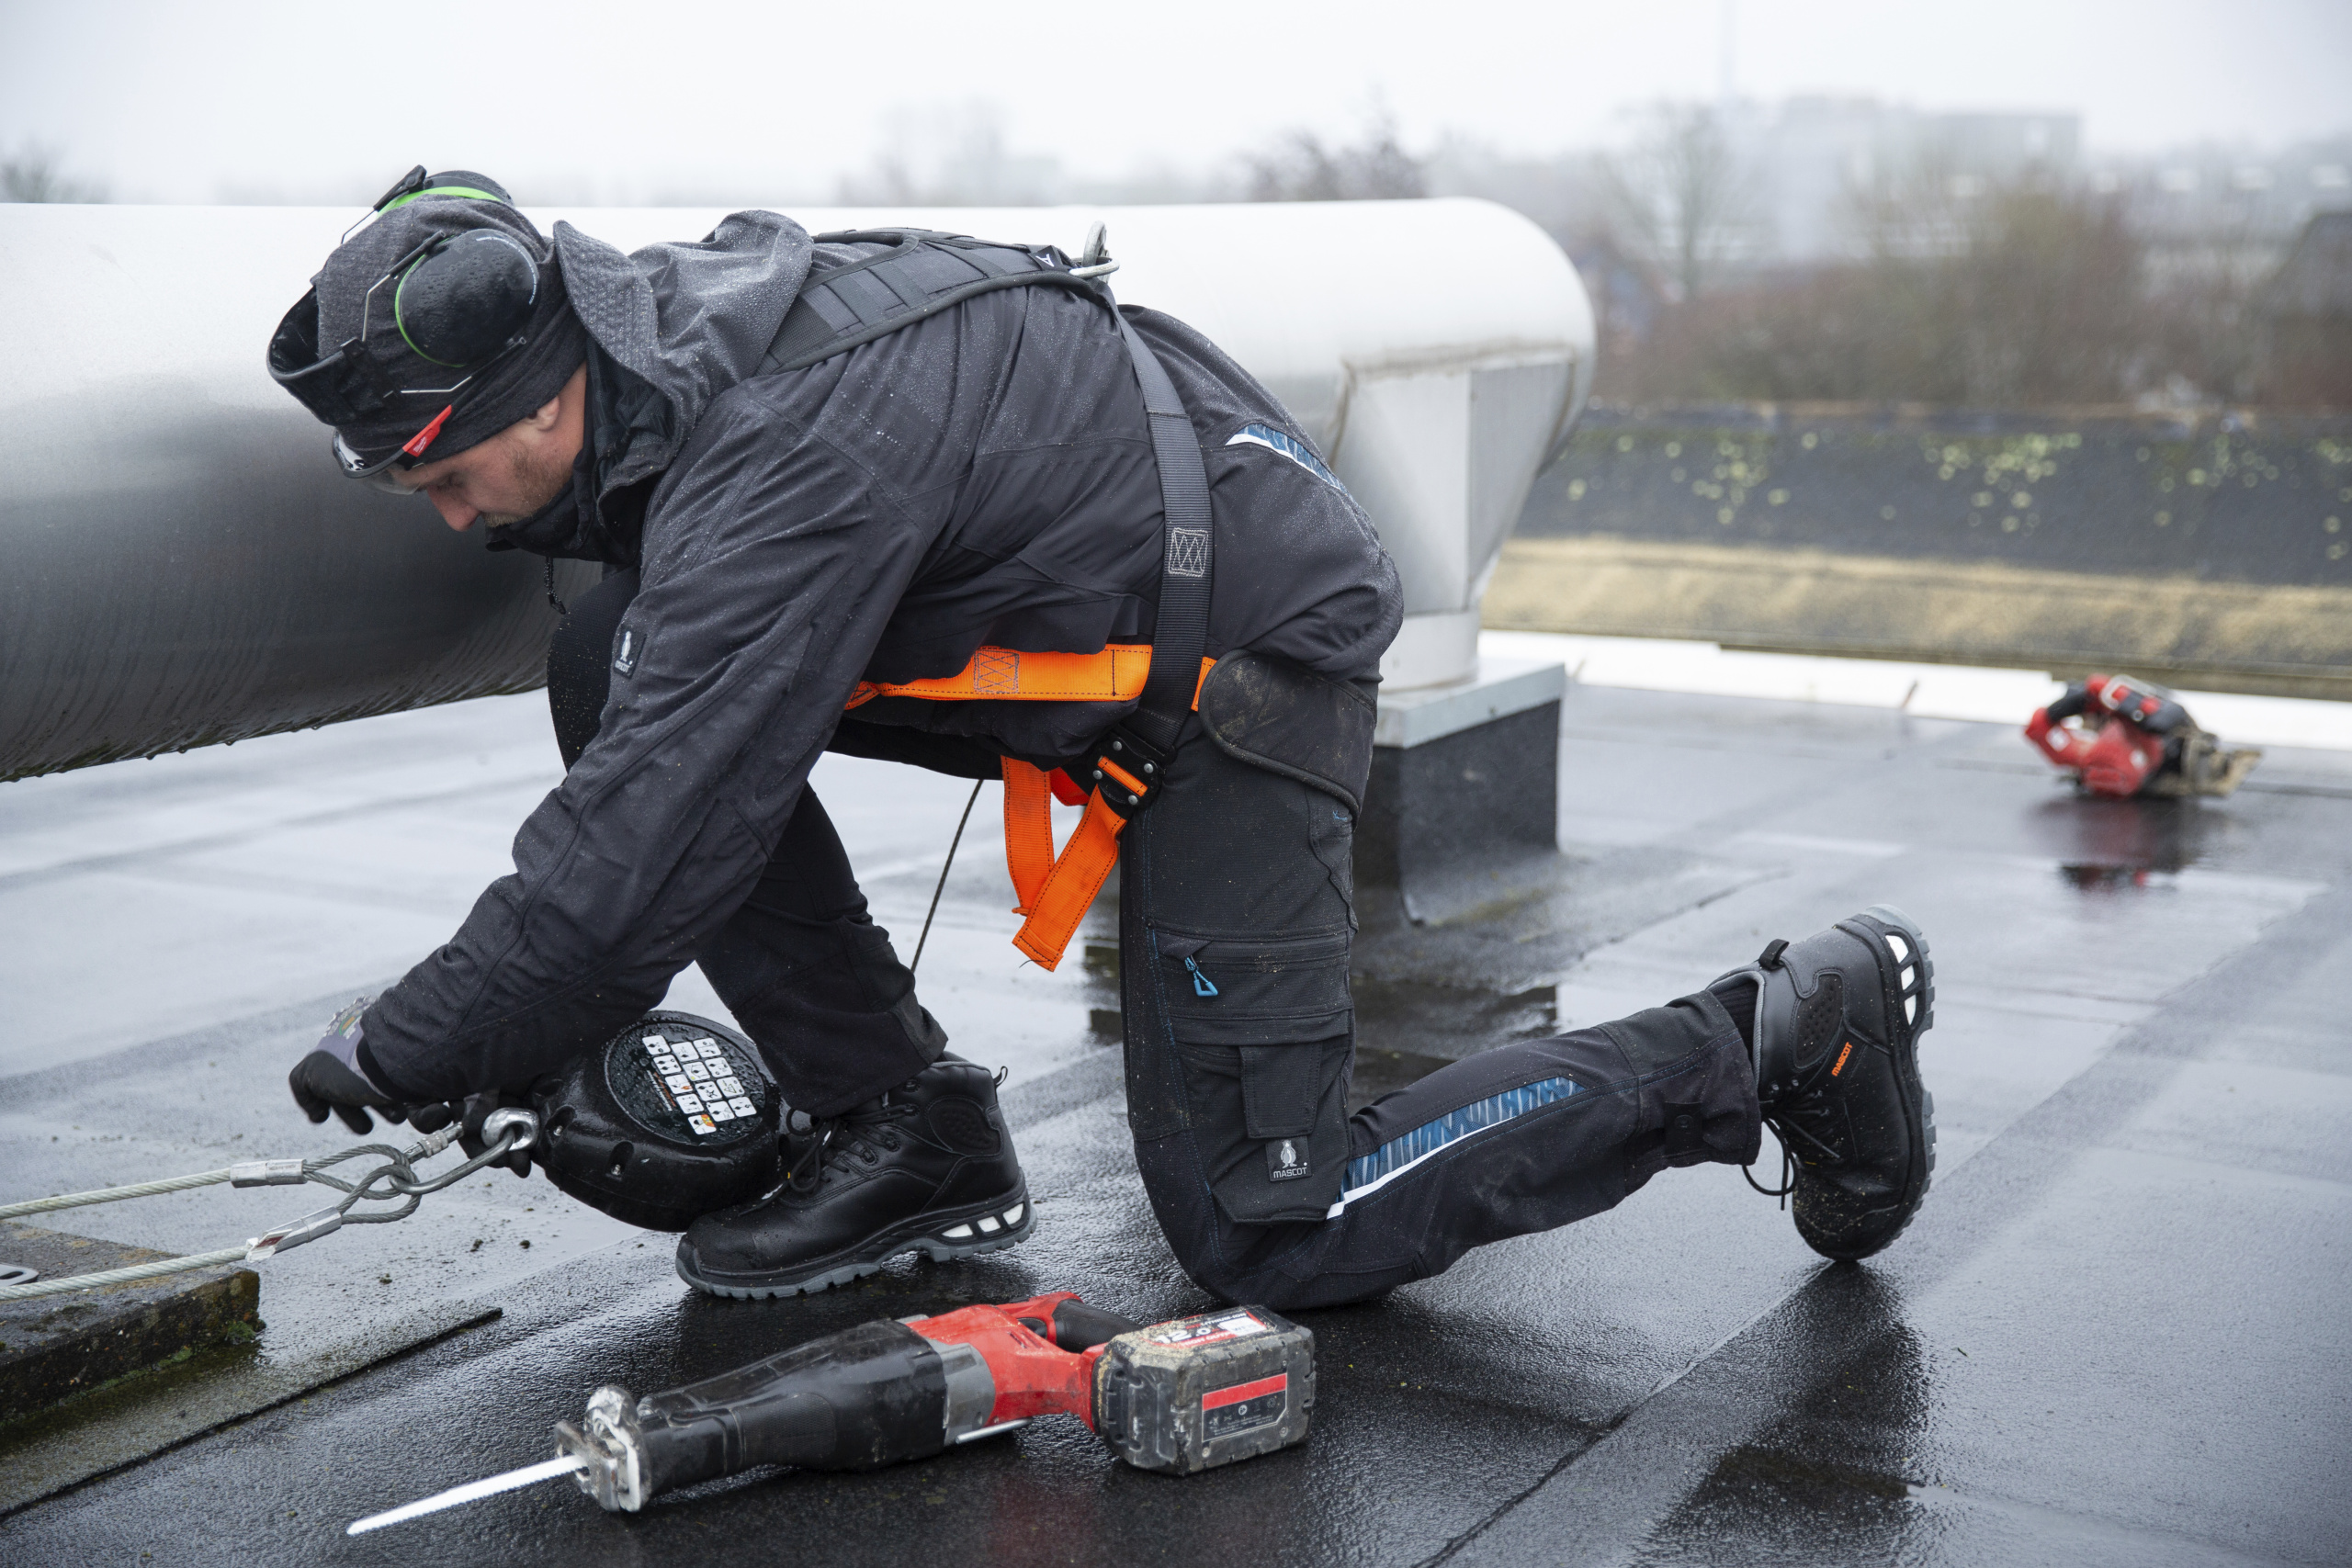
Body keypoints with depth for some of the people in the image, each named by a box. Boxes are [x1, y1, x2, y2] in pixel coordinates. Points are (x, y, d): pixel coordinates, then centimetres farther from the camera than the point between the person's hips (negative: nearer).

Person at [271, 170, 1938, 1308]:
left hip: (1255, 647, -9)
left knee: (1264, 1237, -5)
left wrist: (399, 1055, -16)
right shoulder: (664, 328, -1)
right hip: (1090, 635, 9)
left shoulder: (784, 444, -31)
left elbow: (653, 851, -29)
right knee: (611, 667, -4)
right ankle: (904, 1135, 5)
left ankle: (1783, 1033, 4)